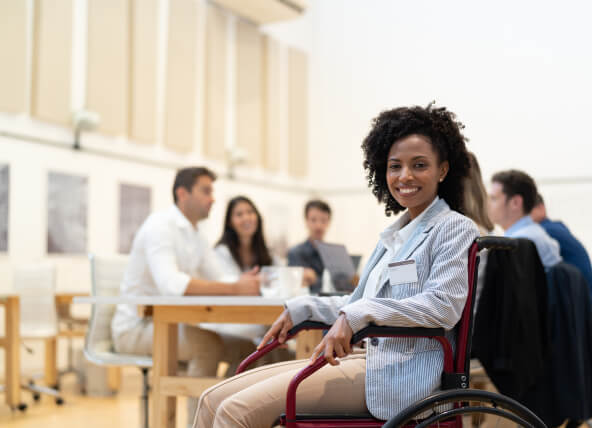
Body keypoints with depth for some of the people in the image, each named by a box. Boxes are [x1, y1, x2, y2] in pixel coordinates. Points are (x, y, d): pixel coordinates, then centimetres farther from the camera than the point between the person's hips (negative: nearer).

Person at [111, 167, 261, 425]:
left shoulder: (196, 237, 13)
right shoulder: (160, 226, -17)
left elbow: (219, 282, 6)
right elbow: (171, 284, -34)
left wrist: (243, 284, -18)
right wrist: (235, 289, -35)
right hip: (136, 328, -9)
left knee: (245, 347, 0)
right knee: (209, 344, -30)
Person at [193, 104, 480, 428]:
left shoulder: (454, 228, -2)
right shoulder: (393, 235, 23)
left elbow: (443, 306, -17)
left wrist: (356, 315, -26)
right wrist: (299, 309, 16)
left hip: (400, 375, -8)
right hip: (369, 359, 8)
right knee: (214, 400, -4)